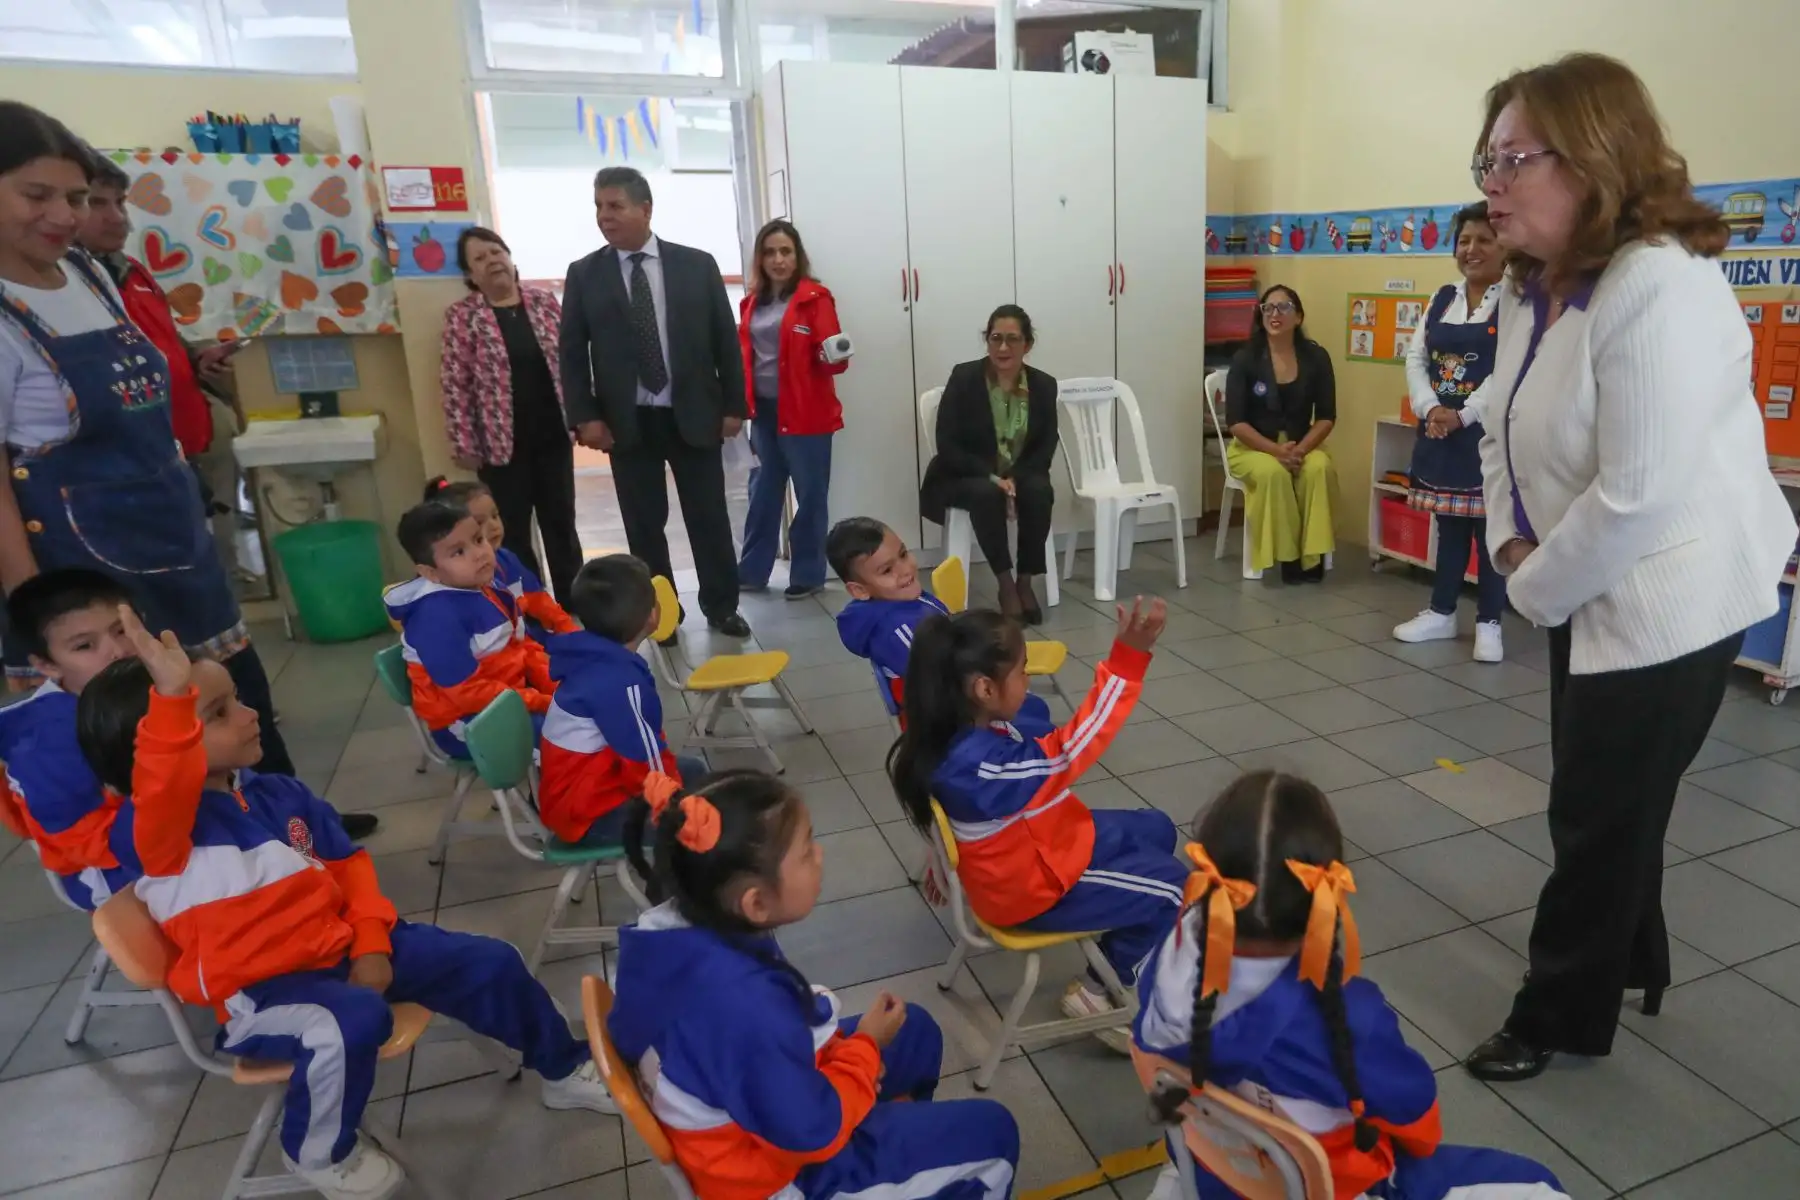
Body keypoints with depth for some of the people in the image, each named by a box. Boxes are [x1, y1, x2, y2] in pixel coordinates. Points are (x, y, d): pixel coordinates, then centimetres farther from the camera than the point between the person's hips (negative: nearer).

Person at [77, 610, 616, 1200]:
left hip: (342, 946, 7)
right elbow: (164, 786, -43)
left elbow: (347, 864, 11)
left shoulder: (280, 793, 4)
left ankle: (565, 1070, 25)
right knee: (354, 1021, -37)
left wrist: (371, 944, -1)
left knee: (490, 962, -1)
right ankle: (317, 1152, -2)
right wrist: (172, 697, -57)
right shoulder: (152, 830, -17)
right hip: (260, 989, -6)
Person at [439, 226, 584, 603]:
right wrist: (464, 445, -11)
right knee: (513, 533, 7)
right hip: (502, 443, -3)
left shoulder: (543, 300, 3)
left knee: (561, 523, 12)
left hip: (553, 435, 3)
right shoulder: (462, 316, -6)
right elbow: (455, 385, -7)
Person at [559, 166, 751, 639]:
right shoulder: (583, 274, 4)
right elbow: (572, 352, 3)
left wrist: (734, 406, 0)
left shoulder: (697, 264, 3)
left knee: (709, 519, 7)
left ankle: (721, 607, 23)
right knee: (644, 526, 7)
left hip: (694, 416, 0)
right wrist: (585, 417, -7)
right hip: (627, 423, 1)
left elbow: (726, 339, 4)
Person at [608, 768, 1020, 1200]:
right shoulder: (747, 1009, -42)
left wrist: (846, 1050, -3)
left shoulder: (683, 934, -17)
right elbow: (816, 1131, -27)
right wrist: (865, 1047, -12)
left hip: (758, 1105, 8)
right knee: (991, 1132, 5)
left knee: (917, 1029, 21)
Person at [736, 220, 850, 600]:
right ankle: (752, 571, 24)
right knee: (764, 493, 14)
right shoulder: (752, 302, 10)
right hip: (764, 411, 6)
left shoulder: (815, 297, -6)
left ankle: (808, 574, 14)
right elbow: (744, 354, 13)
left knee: (809, 495, 2)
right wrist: (742, 403, 4)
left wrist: (833, 358, -32)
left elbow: (828, 353, -10)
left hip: (805, 413, -5)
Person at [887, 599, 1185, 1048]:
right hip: (1033, 888, -9)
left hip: (1047, 844, 9)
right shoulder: (978, 764, -40)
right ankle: (1097, 992, 14)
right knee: (1172, 886, 0)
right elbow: (1071, 747, -40)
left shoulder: (975, 726, -12)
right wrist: (1128, 657, -44)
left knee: (1156, 829, 18)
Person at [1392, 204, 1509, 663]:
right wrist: (1431, 409, -10)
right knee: (1448, 526, 14)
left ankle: (1488, 623, 13)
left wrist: (1462, 416, -20)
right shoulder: (1441, 299, 11)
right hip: (1438, 432, 5)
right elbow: (1416, 359, 5)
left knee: (1490, 529, 2)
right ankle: (1440, 613, 25)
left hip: (1488, 435, -5)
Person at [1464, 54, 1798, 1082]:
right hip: (1593, 590, 9)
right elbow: (1507, 436, 12)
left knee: (1599, 820, 5)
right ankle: (1630, 962, 46)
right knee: (1603, 804, 23)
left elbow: (1638, 493, -29)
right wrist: (1514, 544, -4)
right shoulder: (1533, 291, 4)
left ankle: (1561, 1016, 26)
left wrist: (1537, 589, -15)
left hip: (1671, 600, -9)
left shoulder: (1661, 286, -26)